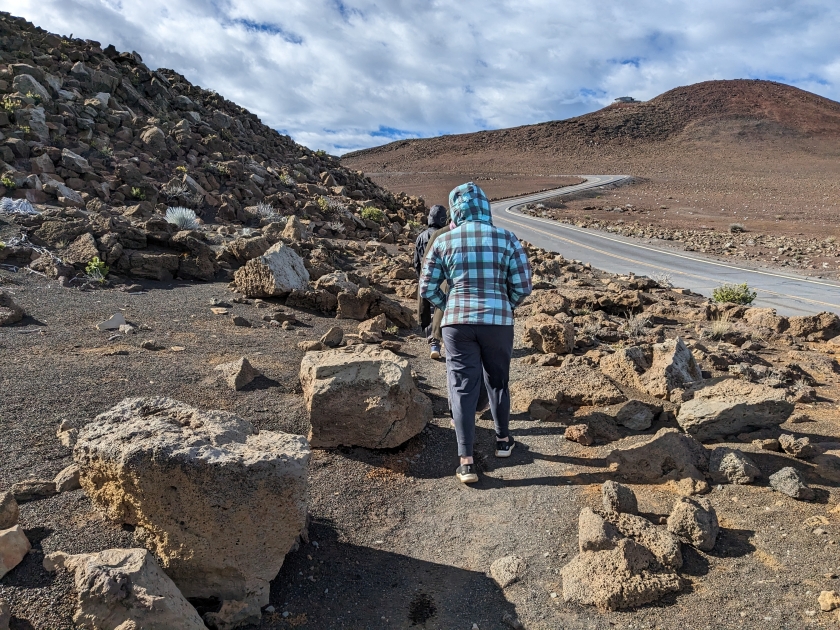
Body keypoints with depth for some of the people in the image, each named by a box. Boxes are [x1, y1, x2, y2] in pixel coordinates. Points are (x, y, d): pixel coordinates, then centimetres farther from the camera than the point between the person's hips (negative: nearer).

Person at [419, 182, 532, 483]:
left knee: (463, 387, 6)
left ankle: (466, 461, 4)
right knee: (497, 381, 21)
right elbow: (523, 287, -2)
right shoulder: (507, 239, -2)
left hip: (457, 323, -1)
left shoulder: (443, 241, -1)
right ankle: (503, 439, 38)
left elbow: (427, 288, 1)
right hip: (498, 322, 1)